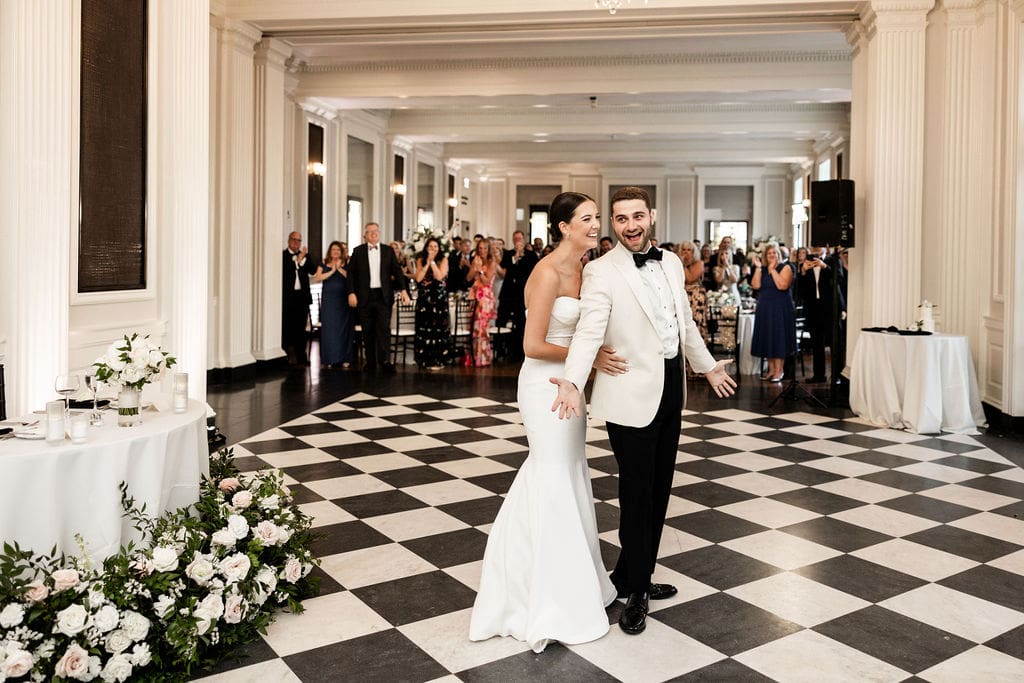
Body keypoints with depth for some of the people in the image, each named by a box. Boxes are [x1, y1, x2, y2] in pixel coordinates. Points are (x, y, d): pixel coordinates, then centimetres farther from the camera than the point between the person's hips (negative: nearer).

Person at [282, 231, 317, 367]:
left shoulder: (304, 256, 13)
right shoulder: (283, 255, 0)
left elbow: (312, 271, 1)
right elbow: (284, 271, -15)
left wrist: (305, 256, -10)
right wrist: (298, 259, -16)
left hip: (302, 296, 4)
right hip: (287, 297, -4)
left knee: (301, 328, 7)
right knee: (287, 328, -2)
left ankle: (301, 357, 11)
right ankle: (288, 355, 5)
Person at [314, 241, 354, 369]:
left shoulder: (346, 264, 6)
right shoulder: (324, 264, 9)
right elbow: (317, 278, -4)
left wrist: (339, 268, -13)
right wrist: (332, 271, -9)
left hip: (343, 300, -1)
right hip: (328, 299, 1)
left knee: (343, 328, -1)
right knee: (329, 328, -1)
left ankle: (344, 359, 3)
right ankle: (331, 359, 4)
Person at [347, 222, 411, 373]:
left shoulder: (388, 251, 8)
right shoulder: (358, 251, 6)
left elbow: (397, 271, 6)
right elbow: (351, 273, 5)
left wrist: (403, 290, -6)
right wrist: (351, 293, -4)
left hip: (384, 296, 0)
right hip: (365, 297, 0)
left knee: (384, 328, -8)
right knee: (368, 331, 5)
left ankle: (384, 360, -7)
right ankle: (370, 362, 13)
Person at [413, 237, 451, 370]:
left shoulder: (443, 260, 3)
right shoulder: (421, 260, 10)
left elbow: (440, 276, -11)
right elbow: (418, 278, -4)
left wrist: (432, 262, -10)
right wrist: (427, 263, -6)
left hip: (439, 298, -2)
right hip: (424, 298, 2)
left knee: (438, 328, -4)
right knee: (424, 328, 1)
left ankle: (437, 360, 2)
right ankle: (425, 359, 9)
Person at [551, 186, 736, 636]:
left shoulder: (671, 264, 9)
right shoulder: (601, 272, -12)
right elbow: (589, 331, -24)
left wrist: (709, 367, 27)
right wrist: (572, 381, -39)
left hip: (671, 389, 7)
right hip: (632, 395, -7)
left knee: (659, 489, 14)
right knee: (637, 493, 1)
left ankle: (632, 576, 31)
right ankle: (635, 590, 20)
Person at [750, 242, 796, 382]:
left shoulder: (785, 268, -4)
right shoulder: (762, 269, 10)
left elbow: (782, 285, -20)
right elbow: (755, 285, -5)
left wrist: (772, 269, -16)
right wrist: (758, 267, -9)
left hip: (780, 308, -5)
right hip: (764, 308, 5)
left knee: (778, 338, -4)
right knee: (767, 338, 8)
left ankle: (778, 371, 1)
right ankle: (771, 369, 16)